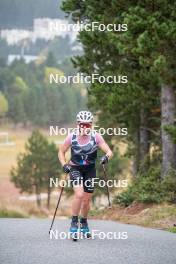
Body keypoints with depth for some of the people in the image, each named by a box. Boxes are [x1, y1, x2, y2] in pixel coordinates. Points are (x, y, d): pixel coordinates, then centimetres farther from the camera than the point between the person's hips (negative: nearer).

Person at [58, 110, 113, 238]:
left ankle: (84, 223, 32)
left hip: (90, 169, 2)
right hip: (75, 168, -2)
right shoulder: (71, 137, -16)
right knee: (79, 194, -24)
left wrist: (106, 157, -41)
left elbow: (109, 151, -19)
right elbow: (61, 152, -1)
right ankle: (74, 222, -10)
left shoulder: (96, 136, -17)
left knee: (87, 199, 6)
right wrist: (64, 165, -16)